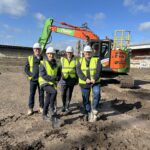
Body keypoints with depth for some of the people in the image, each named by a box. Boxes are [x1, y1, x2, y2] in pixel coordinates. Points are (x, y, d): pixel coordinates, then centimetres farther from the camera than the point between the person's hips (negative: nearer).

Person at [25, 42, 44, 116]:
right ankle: (30, 108, 19)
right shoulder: (30, 58, 4)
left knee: (41, 94, 9)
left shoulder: (43, 58, 4)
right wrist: (31, 74, -10)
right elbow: (26, 69, 3)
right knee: (31, 94, 6)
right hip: (33, 79, 0)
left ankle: (41, 107, 24)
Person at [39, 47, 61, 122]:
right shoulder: (43, 63, -7)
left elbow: (59, 74, 14)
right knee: (54, 92, -29)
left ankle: (44, 115, 23)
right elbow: (43, 75, -16)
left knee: (48, 100, 9)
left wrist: (57, 78, -8)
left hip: (52, 84, 5)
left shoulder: (56, 64, 10)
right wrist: (52, 78, -22)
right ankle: (52, 108, -10)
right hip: (45, 83, -5)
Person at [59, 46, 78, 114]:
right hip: (64, 79, 0)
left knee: (69, 95, 2)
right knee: (63, 94, 3)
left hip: (72, 80, 0)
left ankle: (67, 108, 14)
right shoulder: (62, 59, 4)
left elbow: (77, 70, 7)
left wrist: (77, 80, 5)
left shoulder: (75, 60, 4)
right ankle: (64, 106, 26)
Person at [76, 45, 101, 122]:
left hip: (95, 82, -1)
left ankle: (94, 108, 1)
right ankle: (87, 113, 28)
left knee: (97, 94, -23)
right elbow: (78, 71, -7)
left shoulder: (96, 60, 3)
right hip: (84, 83, 2)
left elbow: (98, 70, -10)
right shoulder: (80, 61, 7)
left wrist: (94, 79, -25)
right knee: (86, 99, 9)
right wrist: (85, 79, -21)